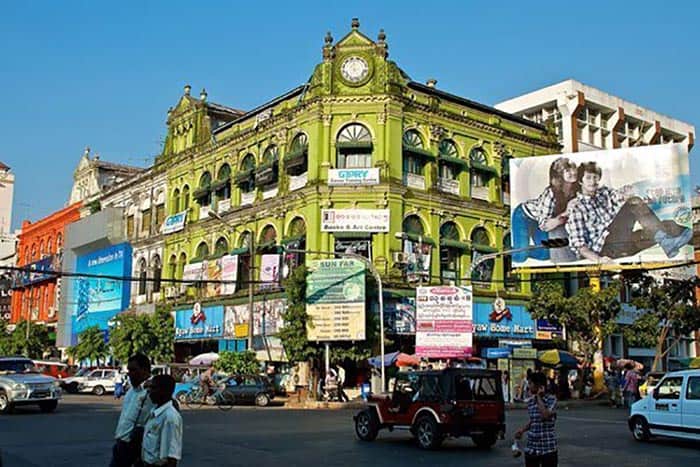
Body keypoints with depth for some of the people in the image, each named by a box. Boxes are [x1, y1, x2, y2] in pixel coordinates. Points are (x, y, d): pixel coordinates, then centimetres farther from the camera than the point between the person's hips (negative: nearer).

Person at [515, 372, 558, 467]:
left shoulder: (551, 399, -9)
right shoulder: (530, 401, 6)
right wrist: (523, 430, 1)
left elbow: (545, 416, -26)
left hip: (548, 448, -5)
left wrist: (539, 397, -17)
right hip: (531, 448, 5)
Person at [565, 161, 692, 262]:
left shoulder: (605, 192, 23)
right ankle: (666, 240, -41)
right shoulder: (576, 208, 3)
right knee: (635, 202, -22)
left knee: (669, 225, -15)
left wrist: (627, 197, -19)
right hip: (605, 247, -6)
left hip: (623, 246, 7)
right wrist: (597, 259, -22)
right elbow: (578, 244, -5)